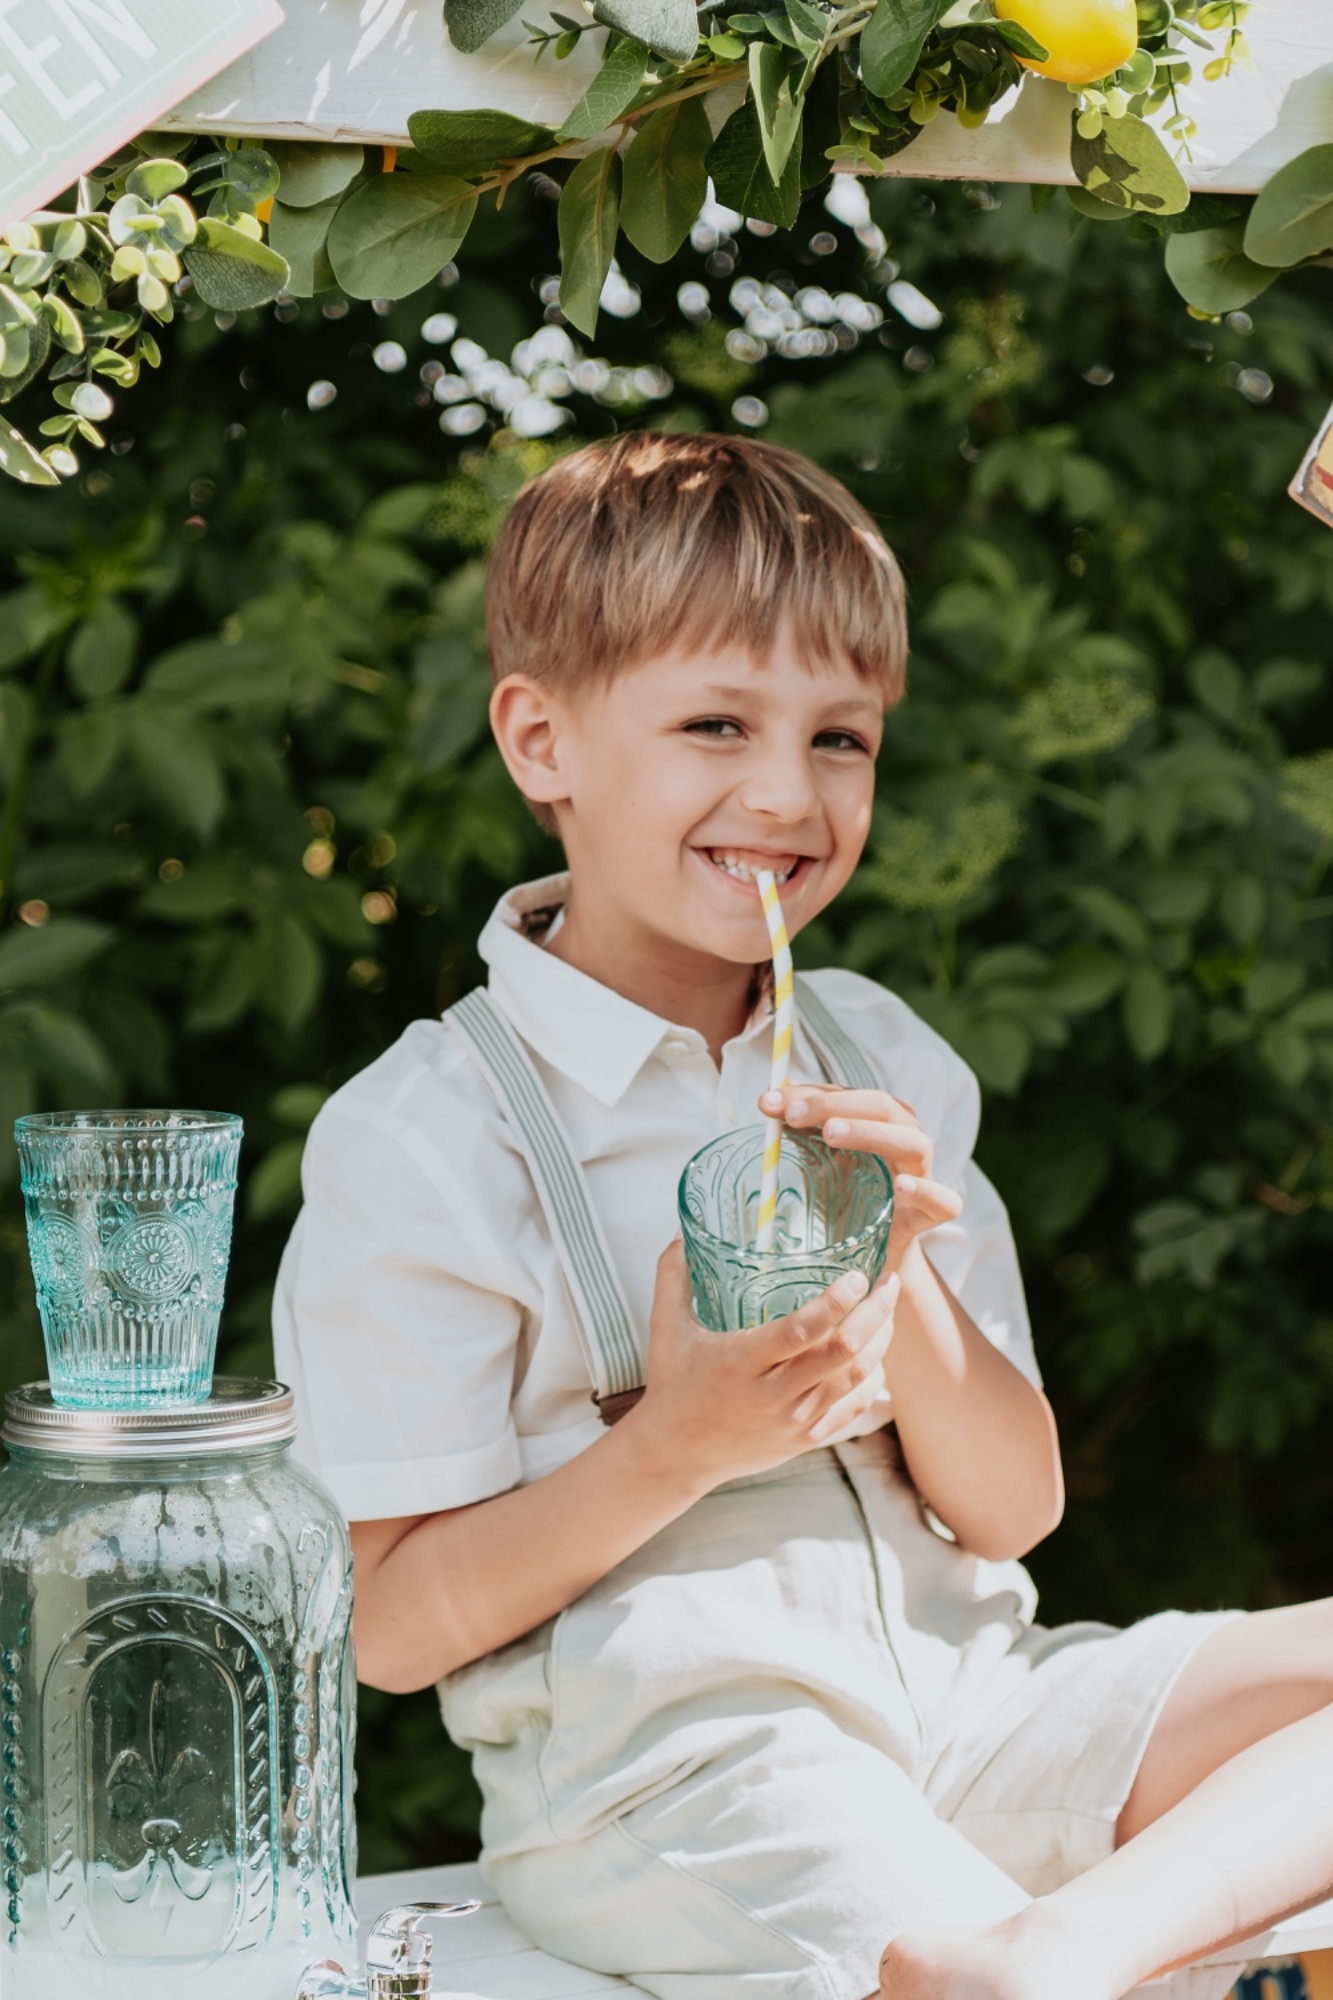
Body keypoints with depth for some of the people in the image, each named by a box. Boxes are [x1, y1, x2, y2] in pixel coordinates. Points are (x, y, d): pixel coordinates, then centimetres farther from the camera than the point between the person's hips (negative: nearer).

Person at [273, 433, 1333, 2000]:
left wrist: (907, 1303, -11)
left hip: (958, 1695, 8)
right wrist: (676, 1446, -21)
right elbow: (389, 1626, -9)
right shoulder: (420, 1141, -8)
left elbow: (1014, 1511, 8)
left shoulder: (883, 1064, 11)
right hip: (651, 1771, -8)